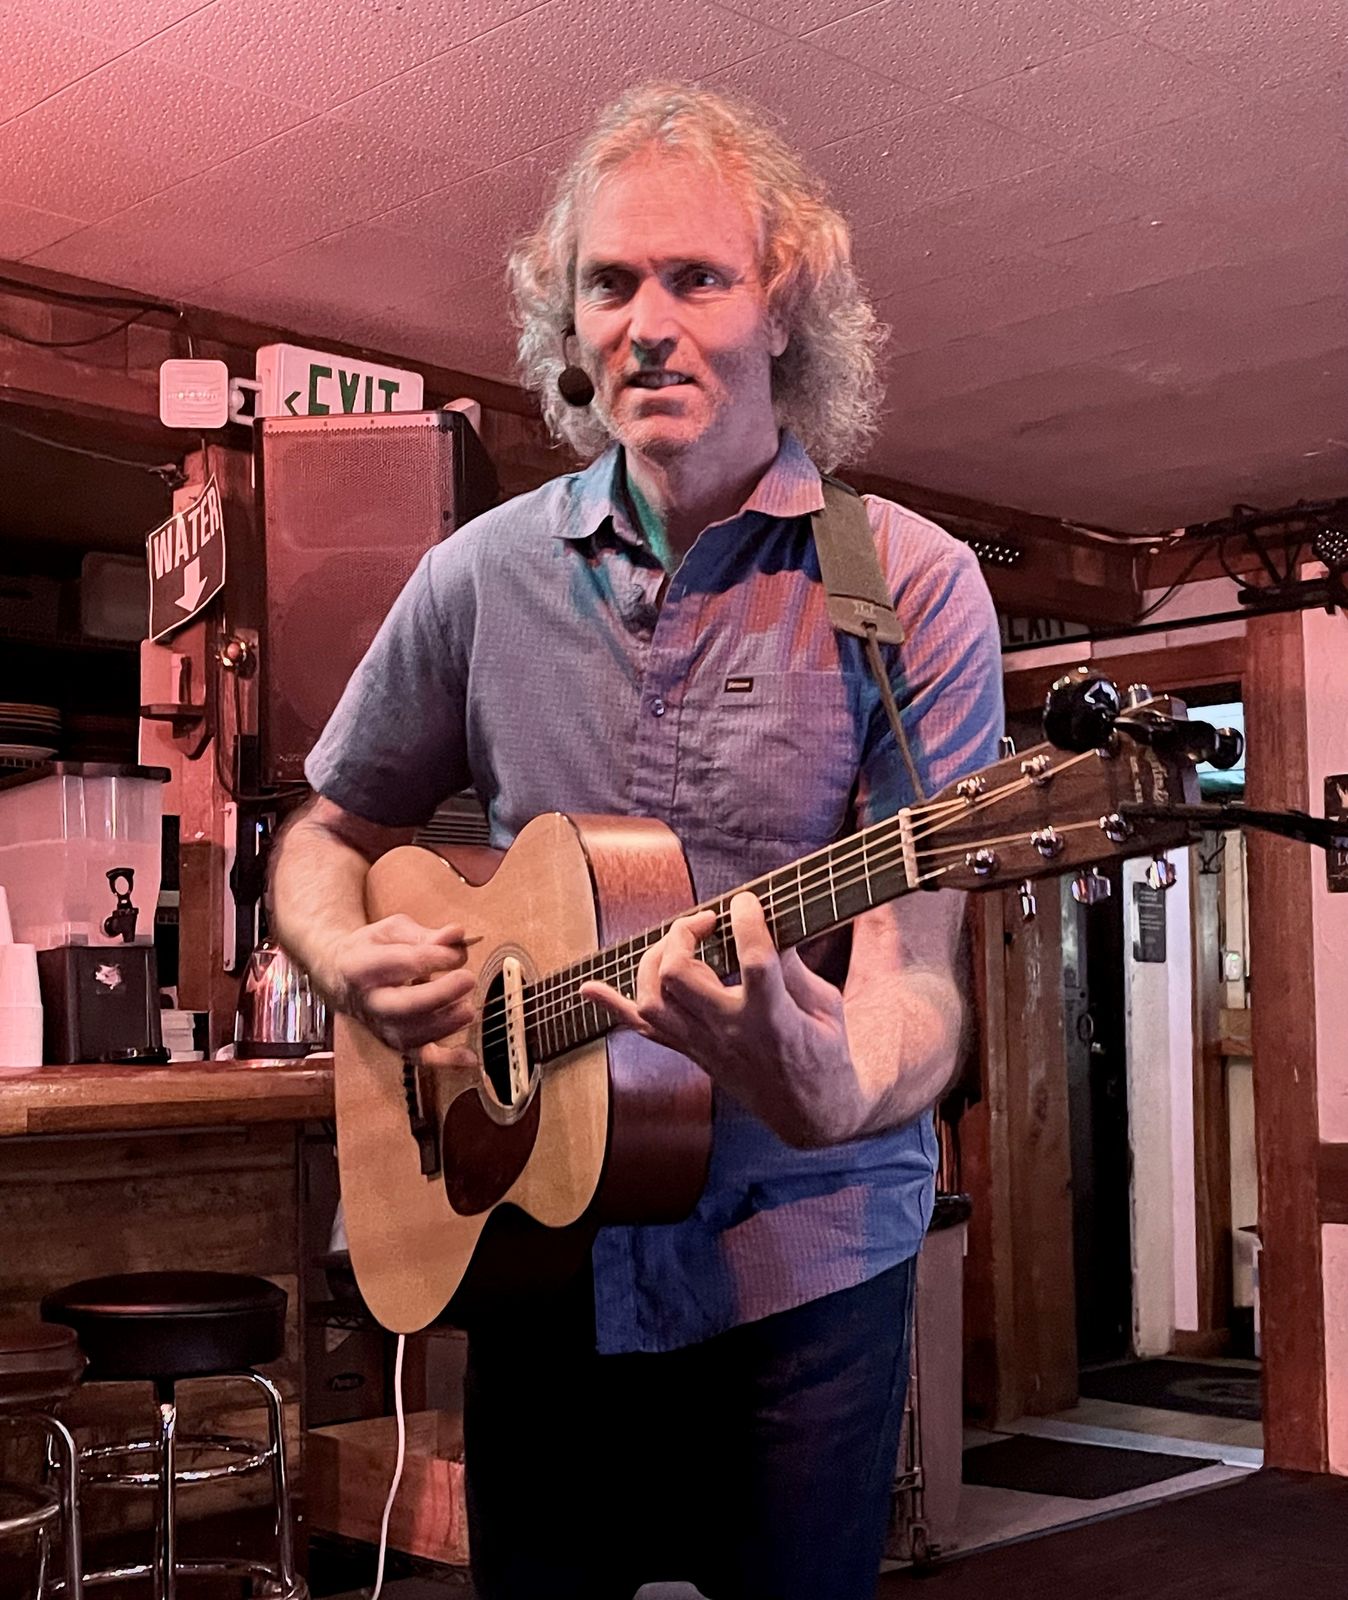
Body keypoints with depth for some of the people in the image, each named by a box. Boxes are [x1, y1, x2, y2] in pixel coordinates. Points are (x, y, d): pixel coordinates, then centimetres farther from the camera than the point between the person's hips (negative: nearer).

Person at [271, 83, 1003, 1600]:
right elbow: (327, 837, 12)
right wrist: (353, 960, -10)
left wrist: (833, 1090, -39)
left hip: (801, 1260, -2)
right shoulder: (483, 579, -1)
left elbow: (913, 972, -17)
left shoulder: (909, 589, -11)